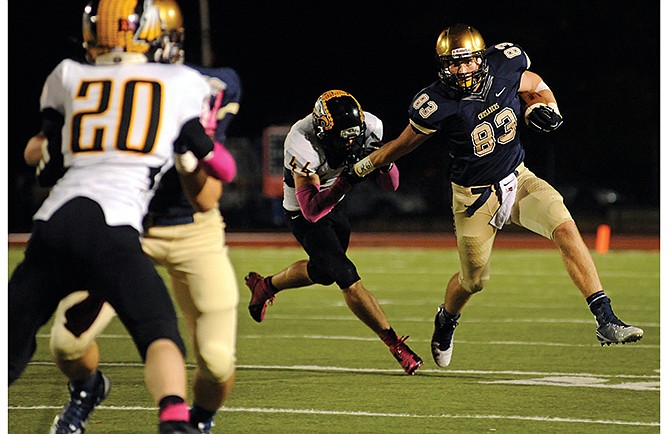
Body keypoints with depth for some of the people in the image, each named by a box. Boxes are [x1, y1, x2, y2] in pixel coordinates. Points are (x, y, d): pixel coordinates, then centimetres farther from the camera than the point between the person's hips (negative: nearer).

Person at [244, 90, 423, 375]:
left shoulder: (368, 126, -22)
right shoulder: (302, 144, -37)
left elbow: (391, 186, -15)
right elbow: (311, 210, -41)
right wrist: (348, 179, -52)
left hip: (333, 205, 7)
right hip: (304, 215, -7)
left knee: (323, 272, 25)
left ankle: (265, 286, 49)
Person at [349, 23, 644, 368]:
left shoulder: (504, 67, -14)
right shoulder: (437, 104, -22)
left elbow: (537, 87, 8)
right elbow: (404, 143, -4)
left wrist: (541, 108, -14)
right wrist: (362, 167, 6)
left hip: (518, 179, 3)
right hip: (474, 196, -2)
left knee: (565, 229, -21)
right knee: (473, 280, 11)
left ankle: (605, 320, -21)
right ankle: (446, 320, 48)